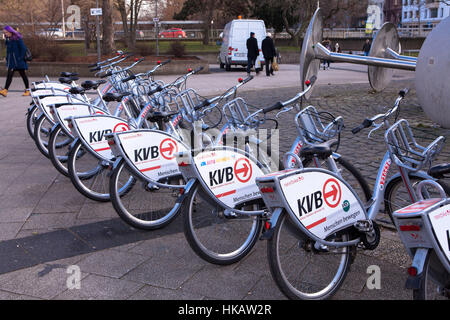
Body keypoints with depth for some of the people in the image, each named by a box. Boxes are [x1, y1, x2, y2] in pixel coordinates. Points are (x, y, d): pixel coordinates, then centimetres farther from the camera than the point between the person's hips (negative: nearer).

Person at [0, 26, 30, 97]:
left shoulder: (17, 38, -9)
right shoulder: (8, 40, 12)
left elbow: (23, 48, -12)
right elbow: (8, 50, 19)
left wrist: (21, 58, -16)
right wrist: (7, 59, 15)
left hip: (18, 60, -6)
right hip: (11, 61, 6)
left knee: (22, 74, 4)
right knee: (9, 75, -4)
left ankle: (27, 90, 14)